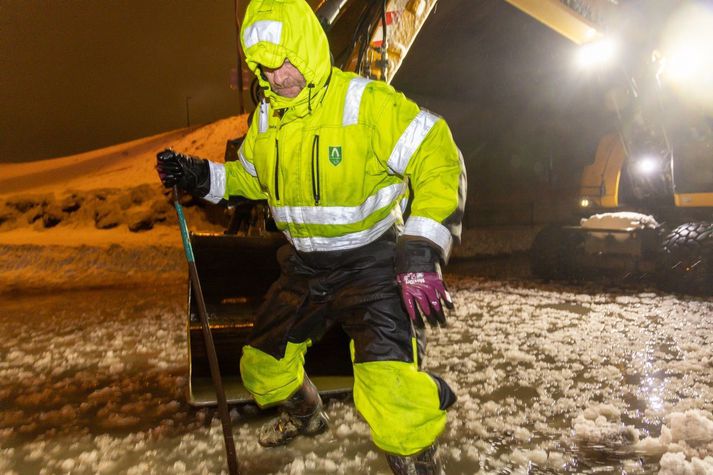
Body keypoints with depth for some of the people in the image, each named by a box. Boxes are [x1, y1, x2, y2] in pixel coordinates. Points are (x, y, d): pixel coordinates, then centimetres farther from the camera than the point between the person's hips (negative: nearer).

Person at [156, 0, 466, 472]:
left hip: (372, 263, -6)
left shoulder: (367, 102, -19)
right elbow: (251, 178, 19)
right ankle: (306, 415, 52)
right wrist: (201, 176, 2)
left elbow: (438, 162, -21)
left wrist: (421, 253, -28)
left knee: (392, 398, -24)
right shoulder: (267, 118, 3)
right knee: (263, 368, 19)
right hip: (305, 268, 7)